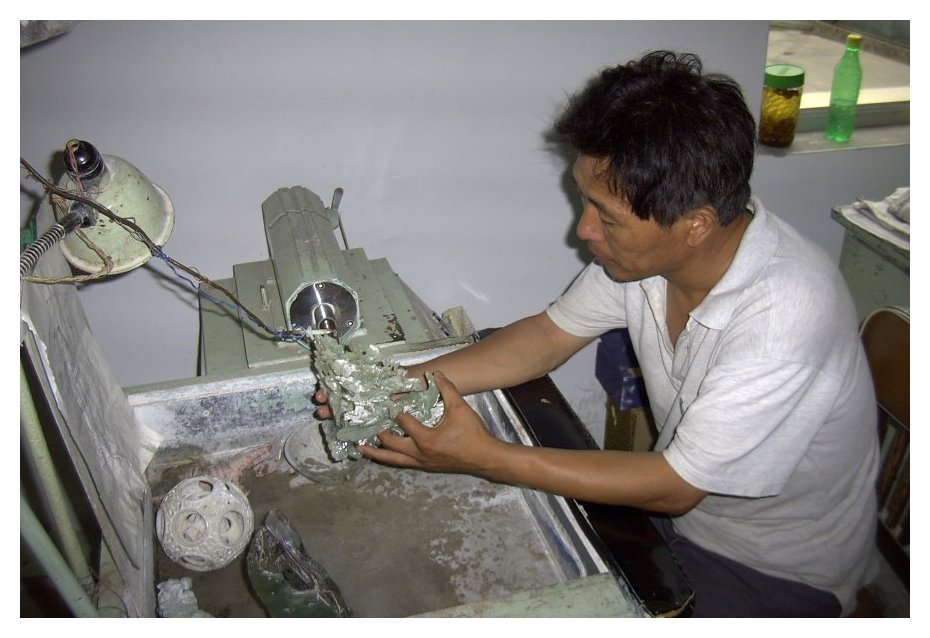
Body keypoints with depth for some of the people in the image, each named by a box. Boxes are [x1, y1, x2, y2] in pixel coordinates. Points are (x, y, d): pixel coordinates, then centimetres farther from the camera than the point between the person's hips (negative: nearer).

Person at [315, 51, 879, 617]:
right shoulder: (648, 244, -16)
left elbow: (674, 486, -28)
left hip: (779, 571, -5)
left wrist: (487, 457, -30)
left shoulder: (782, 317, -36)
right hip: (683, 502, 5)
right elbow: (548, 337, -4)